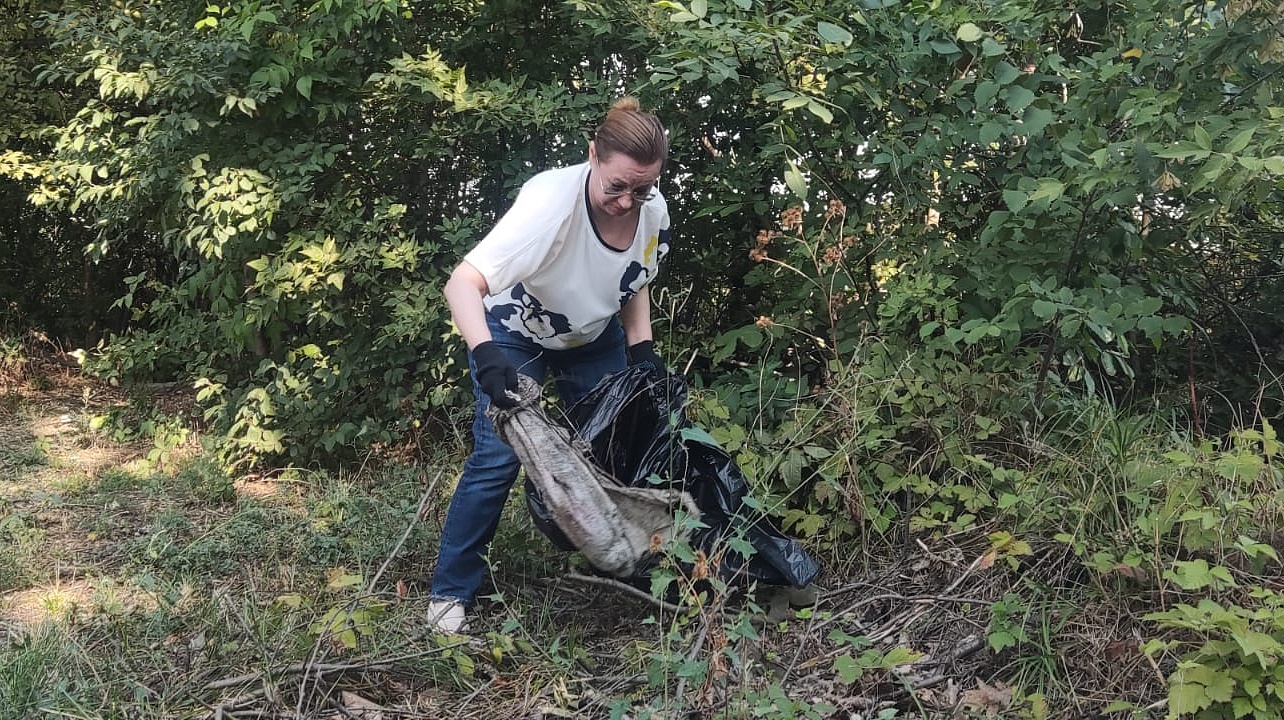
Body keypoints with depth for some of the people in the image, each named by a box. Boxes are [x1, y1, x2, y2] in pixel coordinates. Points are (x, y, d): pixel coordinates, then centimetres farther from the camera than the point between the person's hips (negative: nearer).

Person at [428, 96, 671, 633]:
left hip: (594, 337, 5)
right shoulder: (552, 201, -37)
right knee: (499, 457, -14)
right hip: (515, 333, -5)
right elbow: (463, 283, -44)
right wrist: (486, 357, -58)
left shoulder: (653, 211, -19)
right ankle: (451, 591, 1)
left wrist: (643, 351, -11)